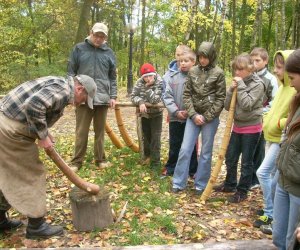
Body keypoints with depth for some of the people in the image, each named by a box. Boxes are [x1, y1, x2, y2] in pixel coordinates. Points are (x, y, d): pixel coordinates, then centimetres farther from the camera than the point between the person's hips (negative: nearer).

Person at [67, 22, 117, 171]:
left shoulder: (109, 53, 10)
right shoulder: (79, 49, 4)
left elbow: (112, 77, 12)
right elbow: (71, 72, 6)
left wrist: (113, 96, 4)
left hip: (103, 98, 2)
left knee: (100, 131, 9)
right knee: (81, 132, 1)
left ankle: (100, 159, 20)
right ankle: (77, 161, 11)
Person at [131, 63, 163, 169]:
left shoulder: (159, 83, -23)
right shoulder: (139, 82, -11)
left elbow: (155, 100, -30)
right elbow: (133, 96, -14)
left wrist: (148, 87, -34)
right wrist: (140, 102, -32)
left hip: (156, 114, -4)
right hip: (143, 114, 4)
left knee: (155, 137, -8)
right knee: (145, 136, 17)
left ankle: (155, 161, 0)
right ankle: (147, 154, 39)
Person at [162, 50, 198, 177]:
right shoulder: (173, 77, 0)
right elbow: (167, 96, -1)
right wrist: (176, 111, -11)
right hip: (175, 118, 2)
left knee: (191, 145, 12)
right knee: (174, 145, 15)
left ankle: (193, 170, 26)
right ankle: (170, 169, 29)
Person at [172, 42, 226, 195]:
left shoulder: (218, 73, -3)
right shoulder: (192, 71, 5)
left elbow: (220, 99, -5)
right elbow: (187, 95, 4)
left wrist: (206, 117, -10)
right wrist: (193, 114, -7)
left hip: (210, 118, -2)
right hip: (193, 116, 3)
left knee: (205, 152, 7)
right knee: (185, 150, 3)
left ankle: (201, 185, 19)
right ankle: (178, 183, 15)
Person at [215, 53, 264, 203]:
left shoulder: (257, 84, -12)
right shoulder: (238, 84, 6)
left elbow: (247, 105, -23)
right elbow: (227, 106, 1)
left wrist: (241, 87, -20)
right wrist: (232, 89, -12)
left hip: (251, 128, -7)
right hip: (237, 126, 7)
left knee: (246, 161, 3)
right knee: (230, 157, 14)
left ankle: (242, 191, 15)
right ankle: (230, 184, 33)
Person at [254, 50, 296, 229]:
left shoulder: (295, 90, -21)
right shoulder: (284, 87, 8)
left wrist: (279, 123, -19)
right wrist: (268, 120, 8)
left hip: (282, 140, -9)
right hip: (273, 136, 9)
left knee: (263, 172, -8)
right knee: (274, 175, 16)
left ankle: (270, 213, 5)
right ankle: (272, 207, 31)